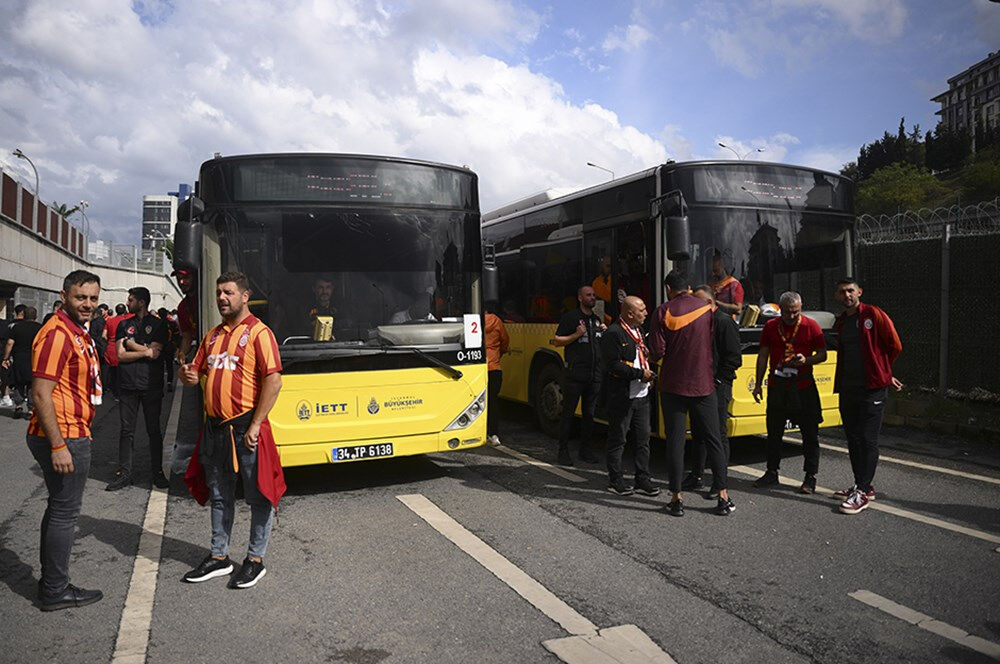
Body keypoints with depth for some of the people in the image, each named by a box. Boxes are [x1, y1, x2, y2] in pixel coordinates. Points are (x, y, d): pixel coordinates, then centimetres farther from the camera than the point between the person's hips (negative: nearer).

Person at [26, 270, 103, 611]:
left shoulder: (78, 333, 15)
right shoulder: (57, 333, -17)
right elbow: (41, 393, -22)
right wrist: (58, 446, -24)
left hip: (73, 435, 11)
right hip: (64, 438, -11)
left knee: (59, 509, 18)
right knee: (64, 512, -1)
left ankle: (51, 584, 30)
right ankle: (55, 591, 11)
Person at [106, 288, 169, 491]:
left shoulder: (158, 324, 2)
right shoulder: (124, 325, 11)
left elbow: (155, 352, -11)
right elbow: (121, 355, 1)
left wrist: (131, 343, -2)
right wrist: (145, 352, -11)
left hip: (151, 385, -3)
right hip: (127, 385, 3)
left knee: (154, 430, 4)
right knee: (127, 430, 6)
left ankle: (157, 472, 13)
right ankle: (124, 473, 14)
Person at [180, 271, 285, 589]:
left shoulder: (258, 332, -10)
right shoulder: (212, 335, 14)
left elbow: (273, 381, -17)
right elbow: (197, 371, 22)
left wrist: (255, 426, -19)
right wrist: (189, 375, -4)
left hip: (246, 427, -7)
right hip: (215, 427, 8)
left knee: (258, 495, 4)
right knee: (219, 495, 17)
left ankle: (256, 559, 18)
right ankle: (219, 557, 30)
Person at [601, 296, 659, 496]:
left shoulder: (639, 331, 15)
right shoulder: (613, 334, -14)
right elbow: (614, 366, -21)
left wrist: (649, 371, 5)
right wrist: (640, 374, -18)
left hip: (641, 395, 8)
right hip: (621, 397, -8)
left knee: (643, 438, 11)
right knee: (617, 440, 4)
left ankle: (643, 479, 21)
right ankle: (615, 481, 16)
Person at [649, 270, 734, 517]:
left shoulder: (663, 312, -7)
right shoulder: (708, 309, 1)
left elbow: (657, 352, -10)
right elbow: (717, 345, 5)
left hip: (673, 385, -2)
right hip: (704, 384, 2)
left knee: (675, 441, 4)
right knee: (713, 440, 10)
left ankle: (677, 498, 7)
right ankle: (724, 497, 13)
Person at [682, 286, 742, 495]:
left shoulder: (725, 322, -10)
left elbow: (734, 358, -13)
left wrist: (717, 379, -15)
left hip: (718, 386, -8)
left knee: (719, 434, -1)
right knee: (698, 433, 13)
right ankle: (696, 476, 22)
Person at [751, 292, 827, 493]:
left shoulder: (811, 326, -2)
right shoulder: (770, 326, 6)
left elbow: (823, 354, 3)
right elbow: (763, 356, 11)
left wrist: (806, 360, -18)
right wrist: (758, 384, 8)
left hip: (804, 388, -2)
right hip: (776, 386, 3)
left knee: (810, 434, 2)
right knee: (774, 433, 9)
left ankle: (810, 477, 12)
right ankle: (771, 473, 21)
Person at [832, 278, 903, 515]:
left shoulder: (874, 315, -6)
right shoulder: (840, 322, 13)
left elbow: (895, 347, -4)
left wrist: (881, 372, 11)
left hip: (872, 388, -7)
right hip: (847, 388, 7)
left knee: (868, 439, -5)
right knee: (853, 439, 12)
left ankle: (862, 492, -3)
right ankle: (863, 486, 23)